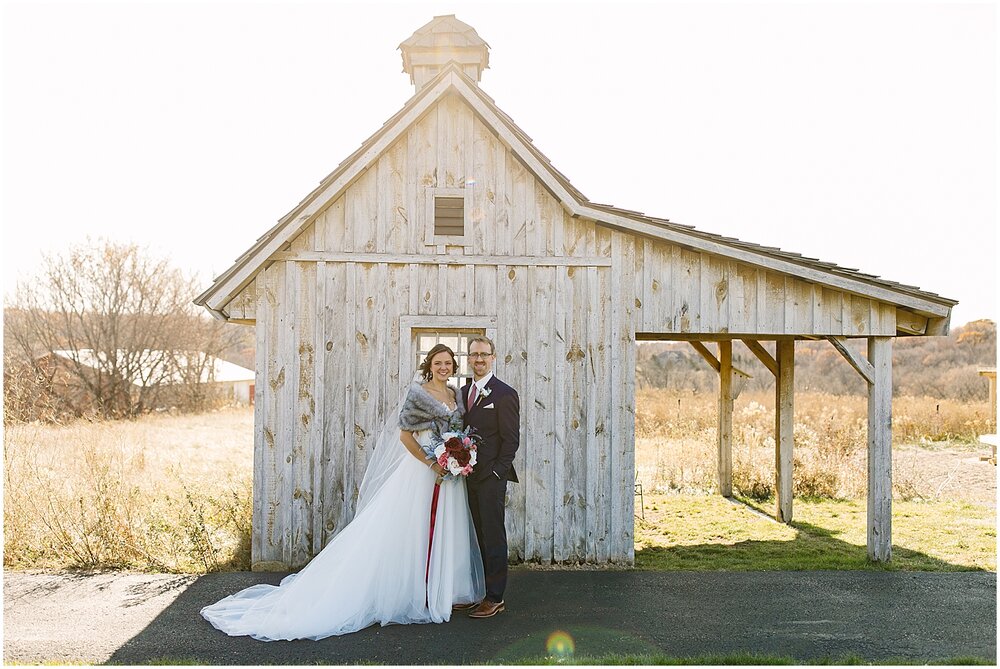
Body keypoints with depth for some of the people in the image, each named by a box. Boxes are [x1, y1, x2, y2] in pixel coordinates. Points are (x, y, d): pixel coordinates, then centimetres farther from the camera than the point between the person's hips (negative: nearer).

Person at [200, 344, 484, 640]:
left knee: (444, 533, 11)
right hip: (421, 471, -6)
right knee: (409, 532, -1)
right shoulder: (418, 392, -9)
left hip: (450, 472, 7)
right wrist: (432, 464, -15)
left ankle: (441, 591, 24)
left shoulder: (455, 394, 12)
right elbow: (405, 435, -11)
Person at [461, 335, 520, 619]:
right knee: (479, 535, 11)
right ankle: (479, 590, 19)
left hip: (491, 476, -7)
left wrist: (497, 471, -13)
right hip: (469, 474, 7)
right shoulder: (464, 391, 13)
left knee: (493, 535, -2)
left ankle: (495, 597, 6)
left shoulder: (505, 394, -8)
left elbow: (511, 439, -9)